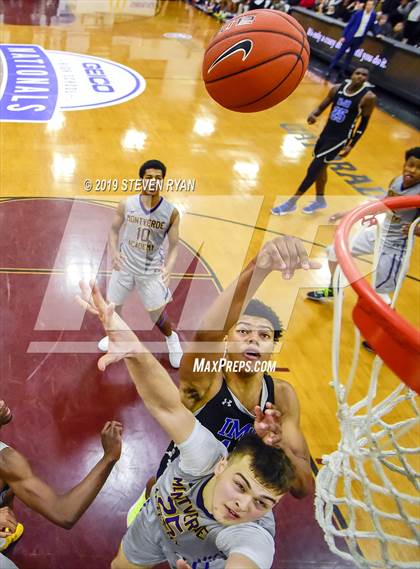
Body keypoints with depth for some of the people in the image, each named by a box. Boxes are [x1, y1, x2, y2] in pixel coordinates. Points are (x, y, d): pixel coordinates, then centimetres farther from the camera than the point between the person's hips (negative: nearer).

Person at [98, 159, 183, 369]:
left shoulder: (171, 212, -15)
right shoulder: (126, 204, -12)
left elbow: (174, 245, -8)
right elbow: (114, 229, 3)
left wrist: (168, 268, -26)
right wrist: (114, 252, -16)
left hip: (151, 270, -2)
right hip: (125, 265, 2)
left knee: (158, 315, 6)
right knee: (112, 308, 15)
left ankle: (171, 338, 41)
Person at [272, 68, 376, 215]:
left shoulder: (368, 97, -14)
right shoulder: (337, 88, -1)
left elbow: (364, 123, -6)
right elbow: (322, 106, 7)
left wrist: (351, 145, -10)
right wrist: (314, 114, -16)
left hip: (340, 138, -6)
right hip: (326, 132, 6)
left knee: (313, 169, -8)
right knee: (320, 168, 19)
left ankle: (291, 203, 1)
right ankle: (320, 201, 41)